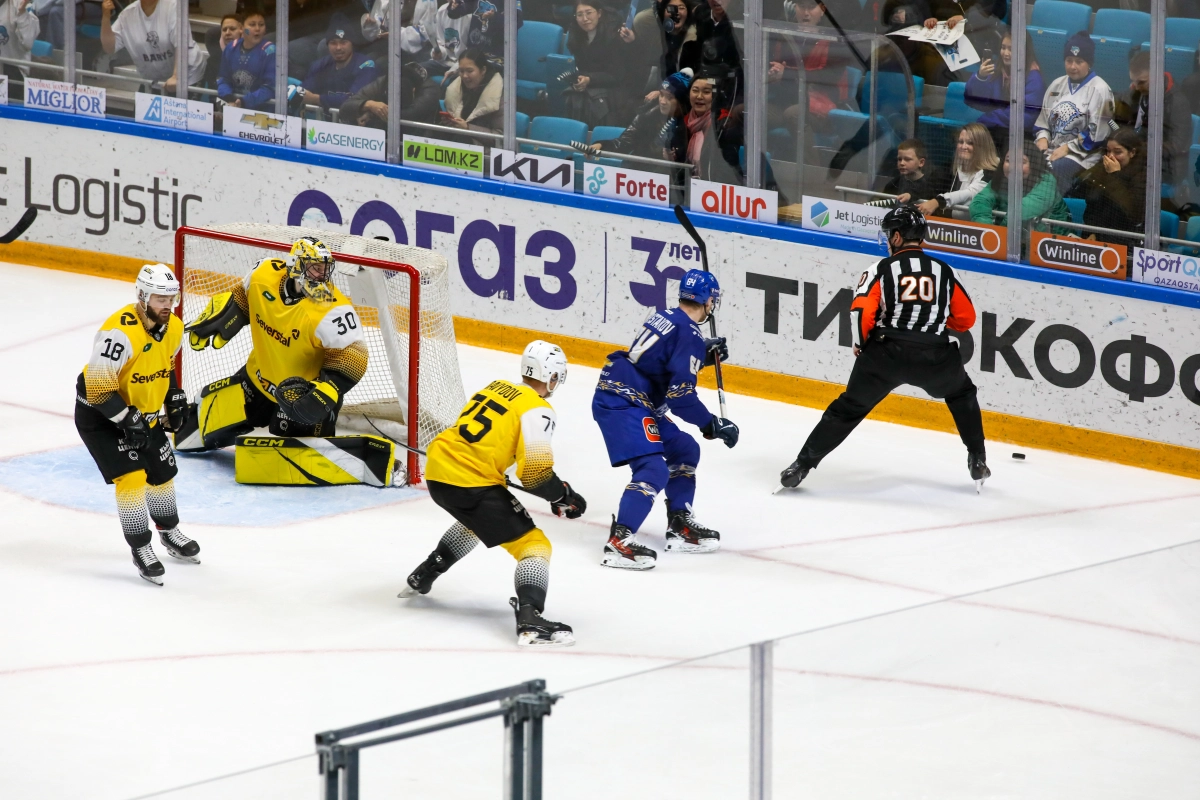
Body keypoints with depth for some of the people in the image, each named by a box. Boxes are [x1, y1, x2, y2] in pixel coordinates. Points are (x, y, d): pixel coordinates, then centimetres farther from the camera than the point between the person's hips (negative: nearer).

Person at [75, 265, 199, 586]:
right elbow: (97, 386, -31)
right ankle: (141, 549, -3)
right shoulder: (121, 331, -33)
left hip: (144, 411, 8)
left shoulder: (174, 328, -6)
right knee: (132, 477, -16)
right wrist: (127, 419, -30)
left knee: (162, 472, 17)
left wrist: (175, 398, 8)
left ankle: (170, 534, 41)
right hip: (100, 414, -8)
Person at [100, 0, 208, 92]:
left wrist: (175, 77, -37)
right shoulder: (128, 14, -5)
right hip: (153, 82, 4)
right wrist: (106, 16, -17)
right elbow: (109, 48, -4)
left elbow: (181, 46, -25)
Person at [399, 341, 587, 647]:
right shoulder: (537, 410, -8)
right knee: (533, 544, -5)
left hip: (437, 469, 8)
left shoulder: (497, 387, 15)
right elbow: (535, 473, -17)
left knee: (478, 516, 39)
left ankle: (423, 576, 47)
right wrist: (564, 496, 0)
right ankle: (530, 619, -25)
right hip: (471, 483, -8)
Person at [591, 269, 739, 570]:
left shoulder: (665, 318, 13)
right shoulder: (689, 334, -15)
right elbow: (681, 396, -20)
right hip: (622, 403, -10)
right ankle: (619, 542, -29)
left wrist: (705, 355, 18)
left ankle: (680, 527, 21)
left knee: (685, 451, 18)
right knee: (654, 469, -21)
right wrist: (712, 425, -11)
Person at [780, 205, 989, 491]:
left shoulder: (883, 269, 4)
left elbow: (861, 310, -9)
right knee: (962, 395, 30)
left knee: (848, 408, 11)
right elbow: (966, 318, 15)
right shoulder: (944, 272, 12)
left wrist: (861, 345, 7)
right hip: (934, 357, 2)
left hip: (886, 353, -1)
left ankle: (802, 465, 9)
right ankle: (977, 461, 24)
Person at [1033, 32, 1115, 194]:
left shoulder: (1099, 89, -3)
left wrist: (1068, 148, -13)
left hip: (1083, 155, -6)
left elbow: (1097, 133, -8)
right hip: (1052, 150, 6)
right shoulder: (1057, 85, 17)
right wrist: (1042, 138, 1)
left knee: (1053, 170, -37)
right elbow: (1044, 119, 22)